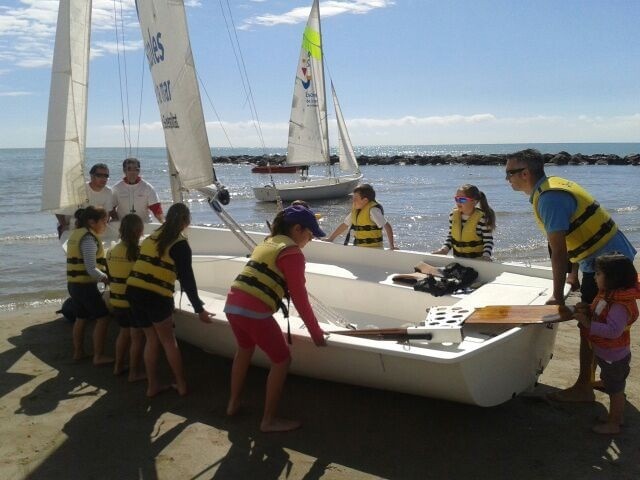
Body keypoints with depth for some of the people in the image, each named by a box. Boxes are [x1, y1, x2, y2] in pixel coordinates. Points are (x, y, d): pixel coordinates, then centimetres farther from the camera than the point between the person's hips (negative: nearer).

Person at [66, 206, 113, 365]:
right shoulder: (89, 238, -18)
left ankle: (78, 352, 31)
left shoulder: (76, 234, 11)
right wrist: (107, 279, -10)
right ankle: (98, 356, 1)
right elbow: (91, 269, -23)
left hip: (74, 284, 9)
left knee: (81, 318, 20)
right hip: (86, 285, -9)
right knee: (102, 317, -2)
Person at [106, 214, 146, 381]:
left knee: (124, 332, 23)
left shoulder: (111, 251, 3)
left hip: (116, 300, 7)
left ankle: (118, 366, 31)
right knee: (137, 336, 5)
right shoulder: (139, 251, -17)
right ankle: (135, 372, 11)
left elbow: (110, 277, 12)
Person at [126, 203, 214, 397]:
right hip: (156, 295, -6)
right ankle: (181, 385, 17)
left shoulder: (152, 237, 16)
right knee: (168, 340, 9)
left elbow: (144, 264, 17)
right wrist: (199, 309, -5)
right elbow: (187, 279, -7)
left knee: (152, 339, 17)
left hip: (133, 290, 6)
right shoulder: (180, 244, -3)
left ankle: (153, 386, 22)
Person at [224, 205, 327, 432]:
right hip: (254, 311, -9)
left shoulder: (267, 243, 19)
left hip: (232, 305, 9)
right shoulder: (292, 252, -7)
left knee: (244, 350, 32)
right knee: (281, 360, 8)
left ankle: (233, 403, 45)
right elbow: (299, 297, -7)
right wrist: (316, 332, 1)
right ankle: (269, 420, 17)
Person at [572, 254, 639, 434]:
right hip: (605, 353, 9)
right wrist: (587, 310, -4)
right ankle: (618, 416, 42)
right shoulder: (607, 295, -1)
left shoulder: (621, 305, -32)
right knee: (612, 386, 24)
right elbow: (600, 314, 13)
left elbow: (613, 330, -40)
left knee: (615, 389, 8)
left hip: (614, 357, -9)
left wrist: (588, 324, -38)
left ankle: (613, 424, 24)